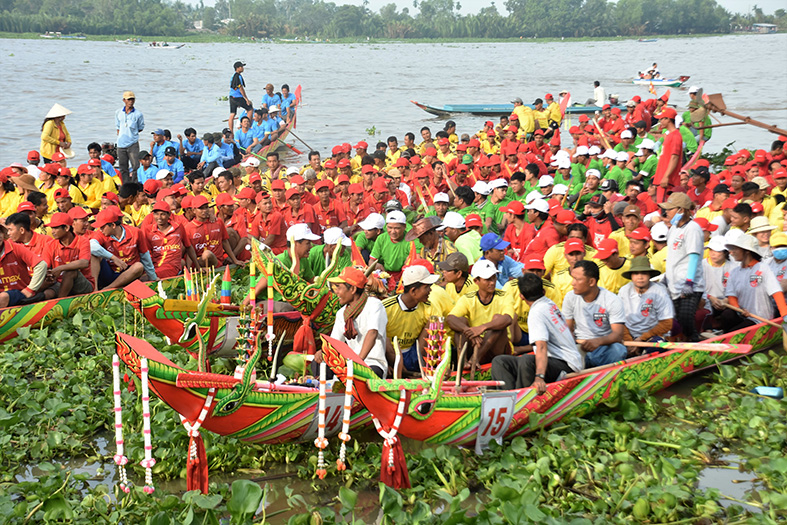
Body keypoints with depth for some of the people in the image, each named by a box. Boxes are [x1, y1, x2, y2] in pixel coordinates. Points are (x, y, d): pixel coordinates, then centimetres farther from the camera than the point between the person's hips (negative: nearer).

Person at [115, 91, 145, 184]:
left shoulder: (138, 114, -1)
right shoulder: (118, 113, 8)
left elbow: (141, 128, 9)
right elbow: (117, 127, 18)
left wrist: (132, 134, 2)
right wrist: (120, 136, 6)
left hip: (133, 144, -3)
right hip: (121, 144, 3)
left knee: (136, 166, -10)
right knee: (123, 167, 7)